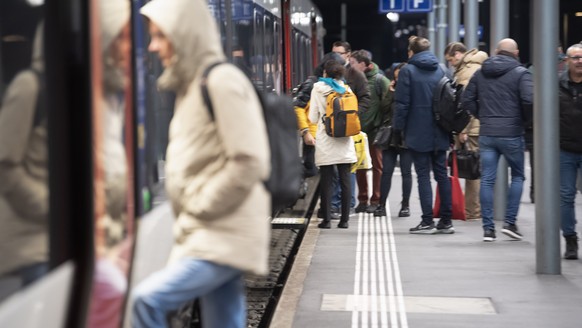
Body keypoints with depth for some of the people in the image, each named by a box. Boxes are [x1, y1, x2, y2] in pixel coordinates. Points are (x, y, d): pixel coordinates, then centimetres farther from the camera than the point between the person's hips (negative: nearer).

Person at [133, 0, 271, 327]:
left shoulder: (222, 80, -12)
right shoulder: (192, 84, 17)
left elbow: (250, 163, -19)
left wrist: (200, 207, -12)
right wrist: (187, 214, 12)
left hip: (224, 238, -9)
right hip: (209, 235, 9)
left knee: (146, 299, -22)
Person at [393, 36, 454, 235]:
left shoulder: (408, 71, -5)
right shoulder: (440, 71, 10)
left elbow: (402, 103, -10)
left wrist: (398, 128, -2)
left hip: (417, 133, -5)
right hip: (439, 134, 5)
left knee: (423, 175, -2)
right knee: (442, 174, 9)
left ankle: (428, 221, -4)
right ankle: (446, 220, 10)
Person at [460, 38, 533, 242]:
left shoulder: (480, 73, 9)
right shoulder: (520, 73, -5)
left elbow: (466, 100, 9)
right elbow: (529, 100, -18)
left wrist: (483, 116, 13)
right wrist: (525, 118, 0)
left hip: (486, 134, 3)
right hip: (511, 134, -3)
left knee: (487, 180, 4)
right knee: (517, 176, 13)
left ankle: (488, 228, 3)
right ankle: (510, 222, 5)